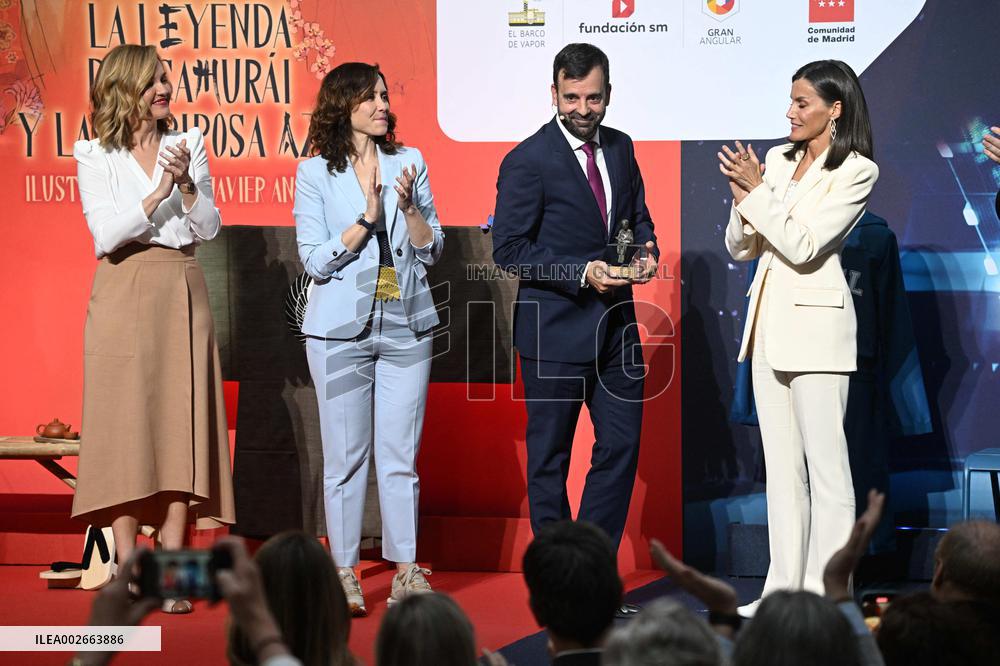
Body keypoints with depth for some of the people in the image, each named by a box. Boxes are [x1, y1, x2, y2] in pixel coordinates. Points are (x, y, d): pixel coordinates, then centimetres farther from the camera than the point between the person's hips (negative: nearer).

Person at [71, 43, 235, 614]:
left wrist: (187, 184, -12)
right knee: (125, 423, -4)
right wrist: (159, 194, -17)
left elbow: (210, 228, 5)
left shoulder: (189, 146, 10)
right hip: (125, 294, -3)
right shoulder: (95, 156, 2)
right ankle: (129, 573, -1)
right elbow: (106, 234, -8)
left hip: (182, 291, 3)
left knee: (182, 422, -2)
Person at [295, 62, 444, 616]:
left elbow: (431, 251, 5)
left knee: (401, 455, 4)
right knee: (345, 456, 2)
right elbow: (315, 260, -5)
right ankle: (344, 574, 10)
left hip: (405, 328, 2)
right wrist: (366, 219, -14)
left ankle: (406, 571, 10)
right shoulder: (316, 174, -1)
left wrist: (409, 207, -12)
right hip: (341, 331, -2)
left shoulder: (408, 163, 7)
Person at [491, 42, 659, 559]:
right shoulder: (527, 162, -12)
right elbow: (508, 249, -14)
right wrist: (581, 273, -21)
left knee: (621, 446, 7)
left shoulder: (620, 148, 8)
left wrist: (647, 251, -2)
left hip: (615, 321, 6)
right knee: (549, 458, 4)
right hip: (556, 329, -6)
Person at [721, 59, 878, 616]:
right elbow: (740, 248, 10)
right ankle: (784, 587, 15)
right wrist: (743, 196, -7)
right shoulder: (779, 160, 11)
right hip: (769, 319, 7)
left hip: (815, 322, -7)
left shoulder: (857, 171, -8)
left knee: (825, 462, -4)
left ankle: (823, 595, -1)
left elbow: (803, 246, -16)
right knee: (781, 463, 10)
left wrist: (758, 189, -15)